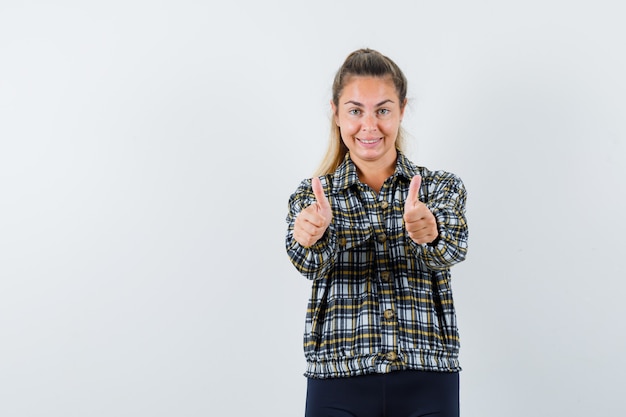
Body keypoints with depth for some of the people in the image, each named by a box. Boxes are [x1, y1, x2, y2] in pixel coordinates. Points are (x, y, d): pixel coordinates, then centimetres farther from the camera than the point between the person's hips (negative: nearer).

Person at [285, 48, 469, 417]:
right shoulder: (313, 196, 5)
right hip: (339, 384, 0)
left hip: (427, 381, 0)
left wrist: (429, 233, -38)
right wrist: (312, 236, -37)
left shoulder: (442, 187, 5)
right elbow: (311, 263, -15)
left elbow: (451, 251, -16)